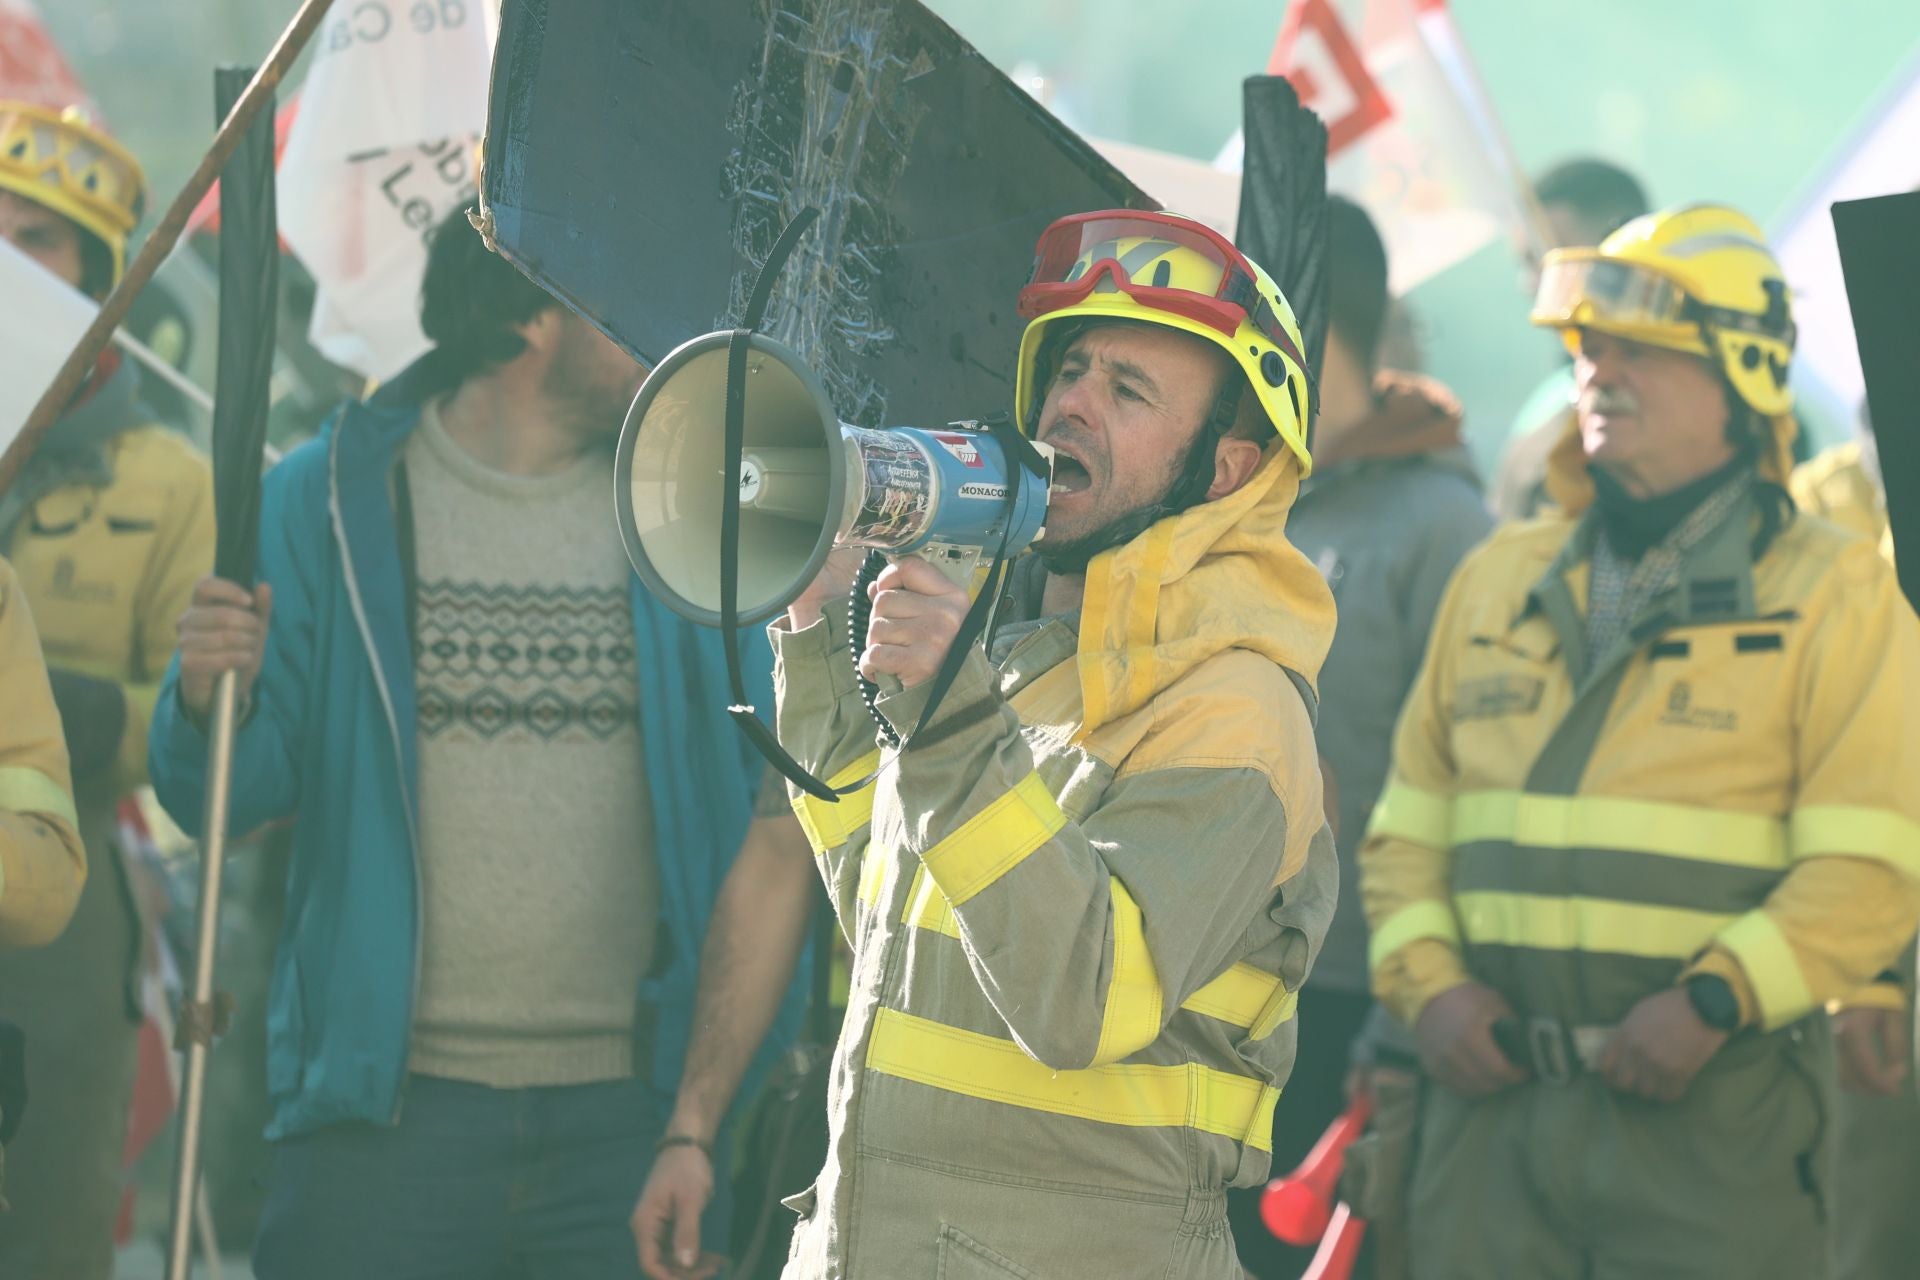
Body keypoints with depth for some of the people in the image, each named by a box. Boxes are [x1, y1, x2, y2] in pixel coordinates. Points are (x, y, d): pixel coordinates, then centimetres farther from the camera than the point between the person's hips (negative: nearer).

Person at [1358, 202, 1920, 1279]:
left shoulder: (1831, 594, 2)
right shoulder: (1500, 579, 16)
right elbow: (1408, 827, 17)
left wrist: (1712, 1002, -17)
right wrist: (1428, 986, 0)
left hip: (1713, 1113, -4)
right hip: (1494, 1093, 4)